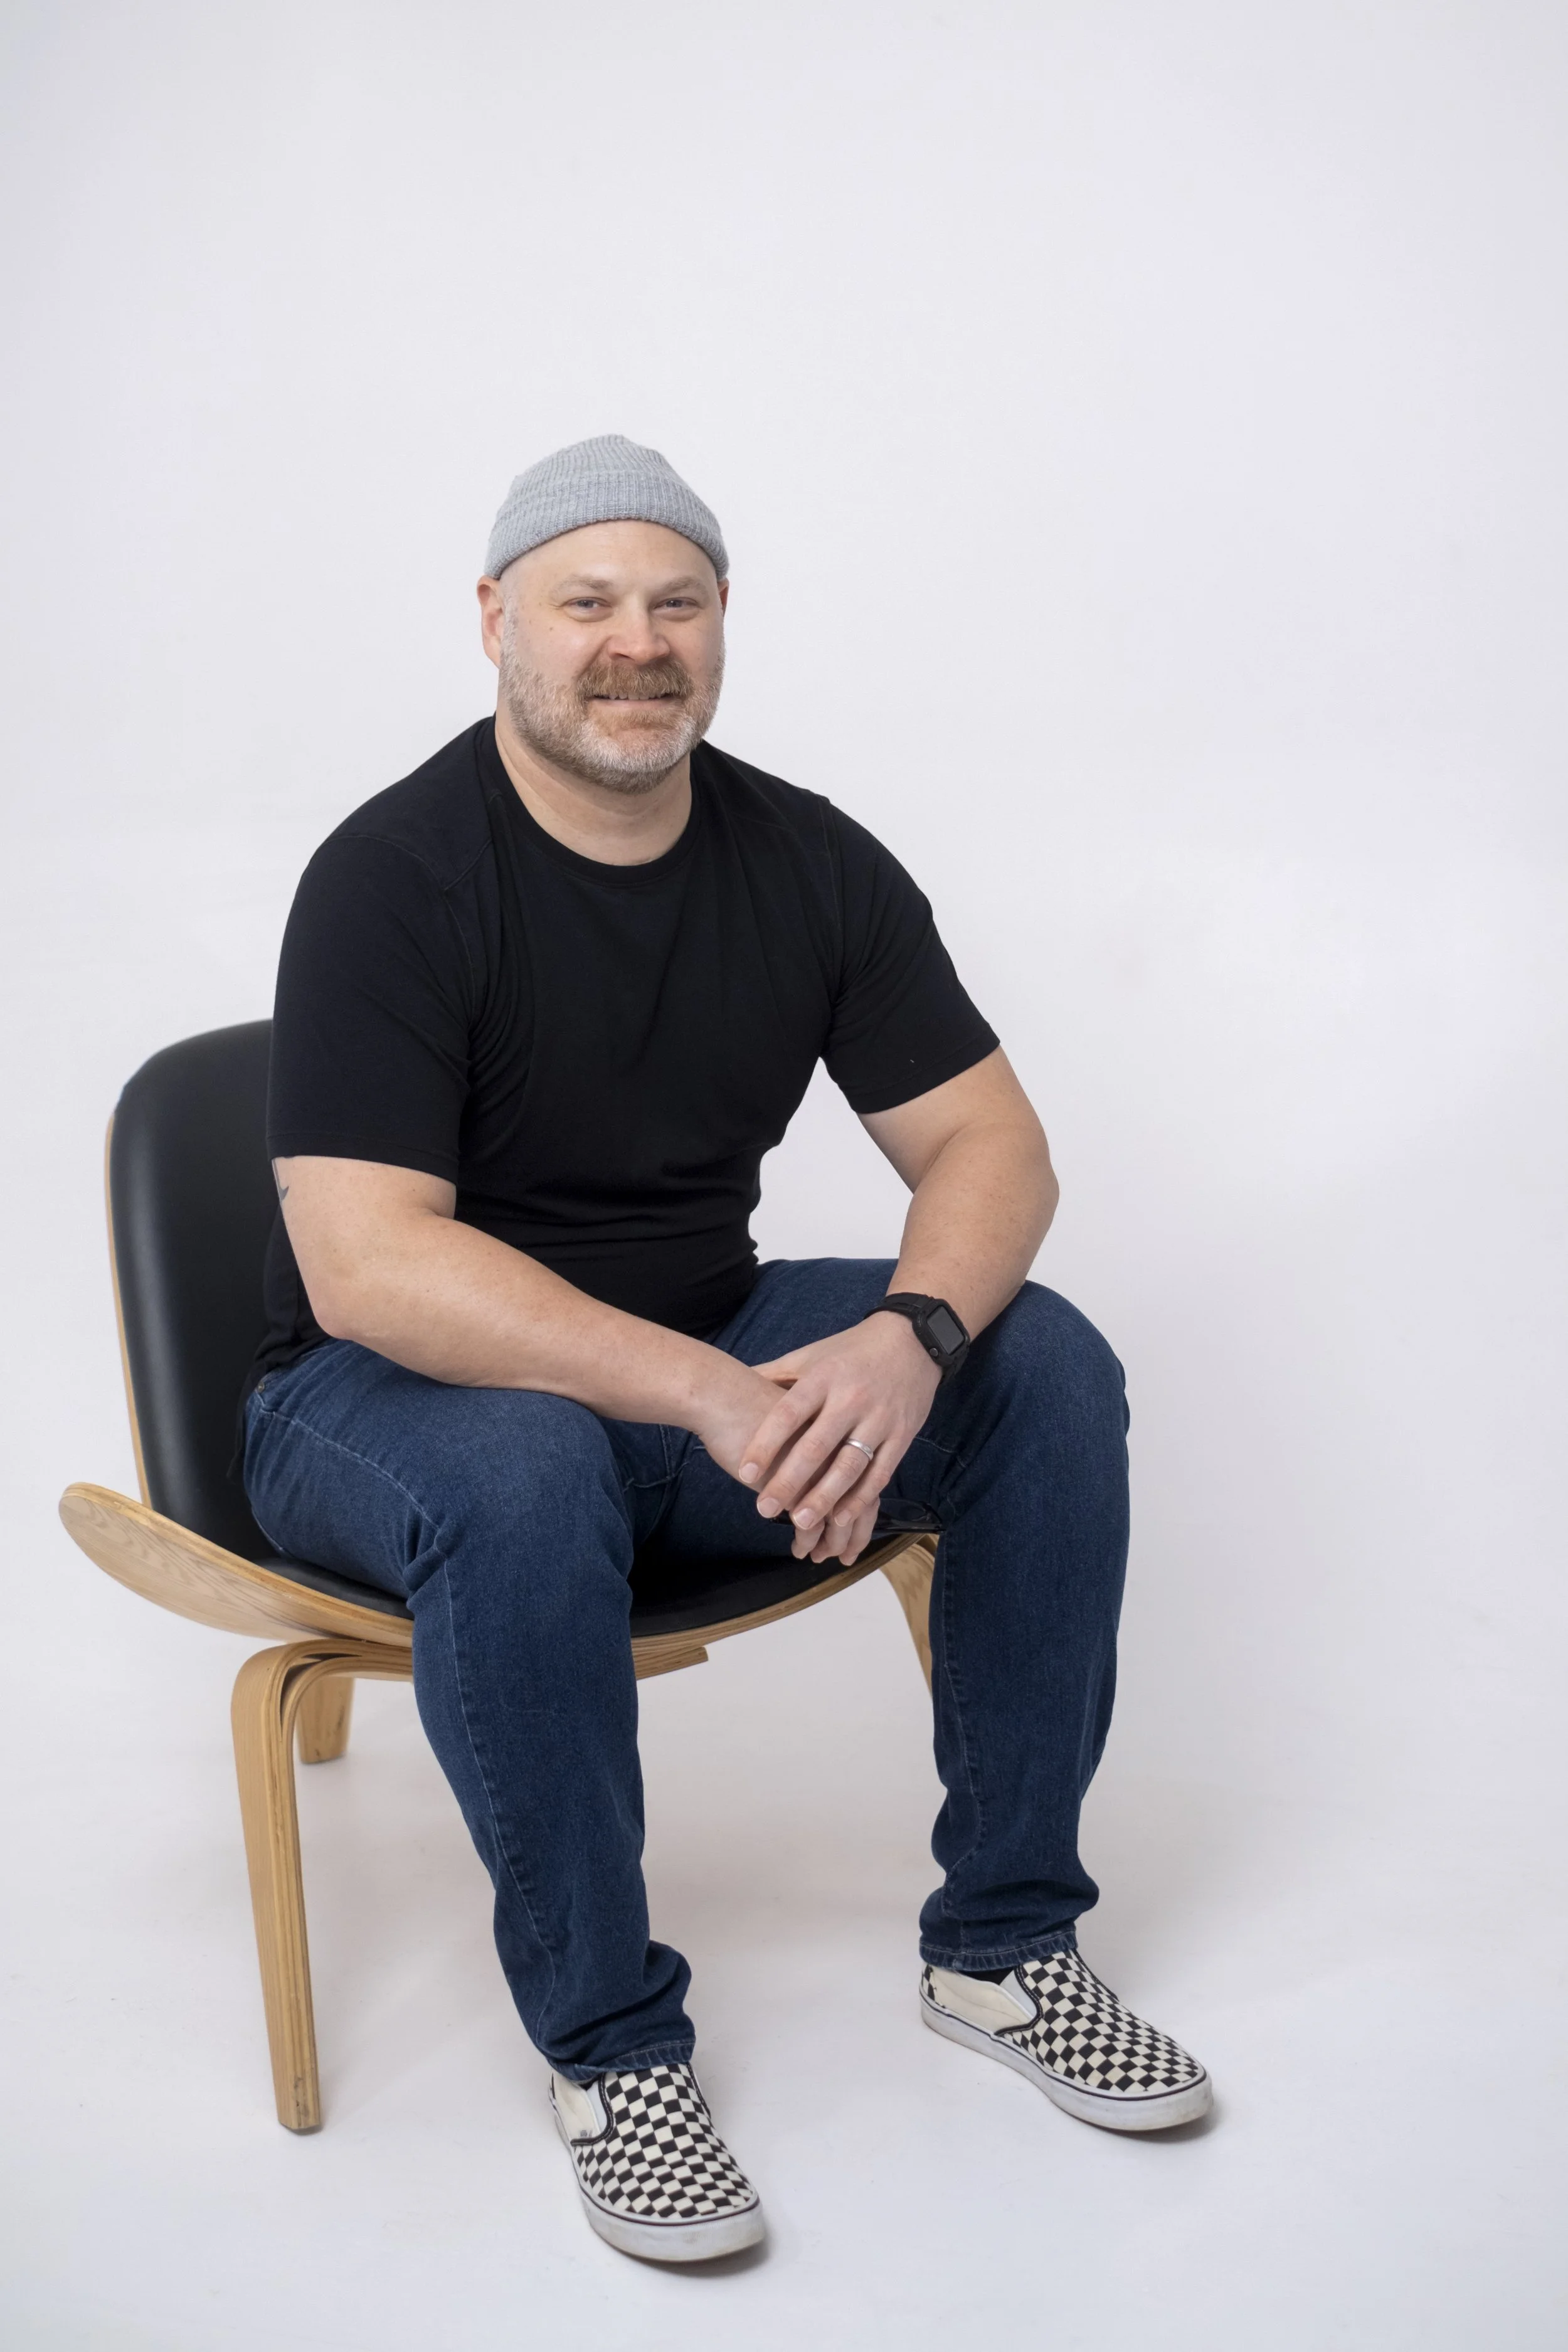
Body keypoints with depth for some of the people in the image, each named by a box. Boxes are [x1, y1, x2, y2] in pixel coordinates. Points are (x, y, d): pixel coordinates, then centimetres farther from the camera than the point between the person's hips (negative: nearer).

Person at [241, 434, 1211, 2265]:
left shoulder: (811, 863, -2)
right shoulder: (396, 875, -19)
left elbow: (988, 1144, -3)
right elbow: (364, 1263, -28)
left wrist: (911, 1336, -26)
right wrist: (704, 1394, -36)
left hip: (708, 1359, 5)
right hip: (391, 1389, -5)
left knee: (1048, 1368, -14)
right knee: (522, 1480, -39)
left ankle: (1002, 1946, -2)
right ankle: (607, 2042, -17)